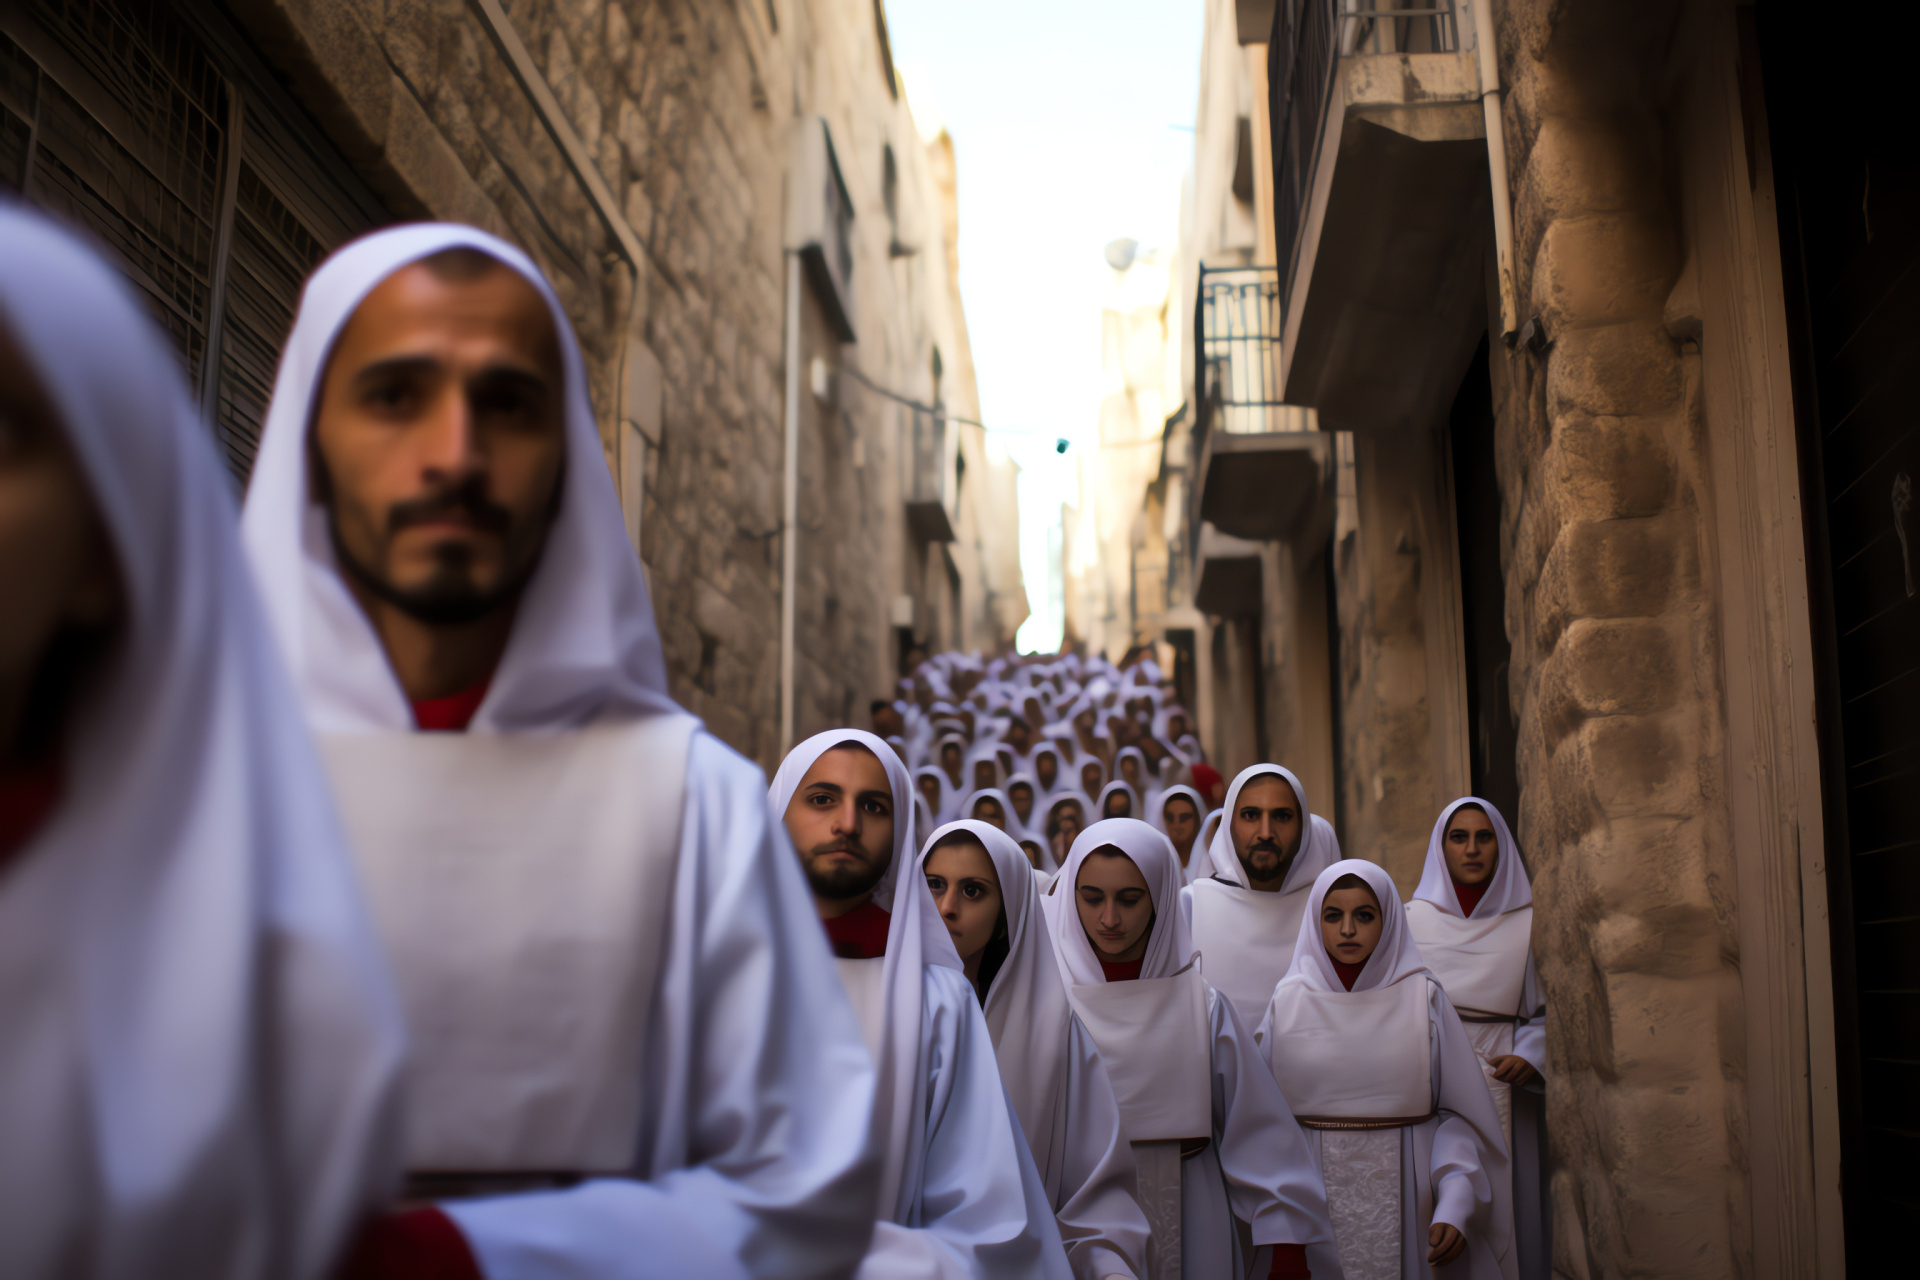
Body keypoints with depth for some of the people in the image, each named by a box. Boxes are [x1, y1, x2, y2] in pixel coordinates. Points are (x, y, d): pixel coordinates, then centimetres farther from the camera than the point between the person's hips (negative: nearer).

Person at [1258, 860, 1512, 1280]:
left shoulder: (1423, 998, -2)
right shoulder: (1288, 1001, 0)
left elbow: (1459, 1113, -3)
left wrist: (1454, 1209, -14)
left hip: (1403, 1195, 0)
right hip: (1315, 1195, 1)